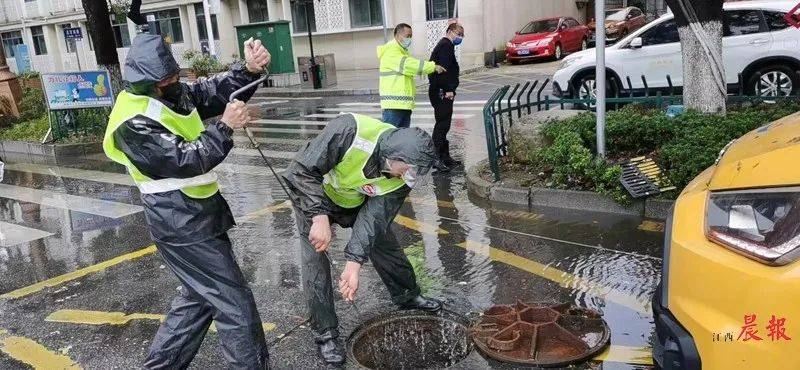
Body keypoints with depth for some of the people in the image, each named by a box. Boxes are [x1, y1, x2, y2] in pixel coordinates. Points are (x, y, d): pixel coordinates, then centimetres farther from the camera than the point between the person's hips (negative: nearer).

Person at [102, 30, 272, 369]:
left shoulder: (171, 94, 5)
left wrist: (249, 70, -14)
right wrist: (224, 127, -25)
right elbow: (187, 161, -25)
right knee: (234, 303, -3)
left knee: (201, 294, 22)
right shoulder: (133, 125, -20)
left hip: (197, 215, 9)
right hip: (183, 226, -9)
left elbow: (216, 90, 3)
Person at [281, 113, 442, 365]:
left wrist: (354, 264, -31)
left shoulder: (402, 176, -24)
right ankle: (325, 334, 6)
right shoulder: (349, 131, -41)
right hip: (313, 197, -4)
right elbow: (304, 170, -34)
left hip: (358, 201, 4)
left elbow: (374, 218, -23)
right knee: (316, 262, -8)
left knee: (386, 244, 10)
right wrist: (320, 217, -40)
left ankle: (407, 296, 36)